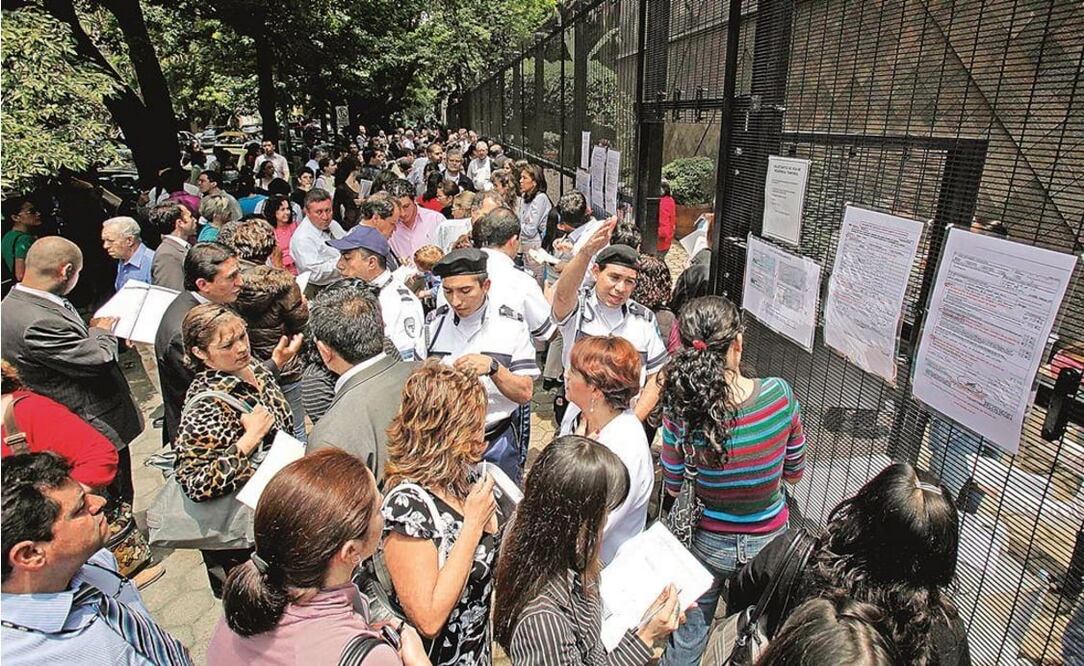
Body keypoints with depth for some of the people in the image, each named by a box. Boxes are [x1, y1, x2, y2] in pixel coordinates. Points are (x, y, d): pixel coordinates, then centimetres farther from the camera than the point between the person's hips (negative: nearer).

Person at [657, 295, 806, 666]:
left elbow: (673, 487, -9)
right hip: (769, 541, 2)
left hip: (708, 543, -1)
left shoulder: (679, 412, -24)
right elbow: (794, 472, -5)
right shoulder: (780, 395, -21)